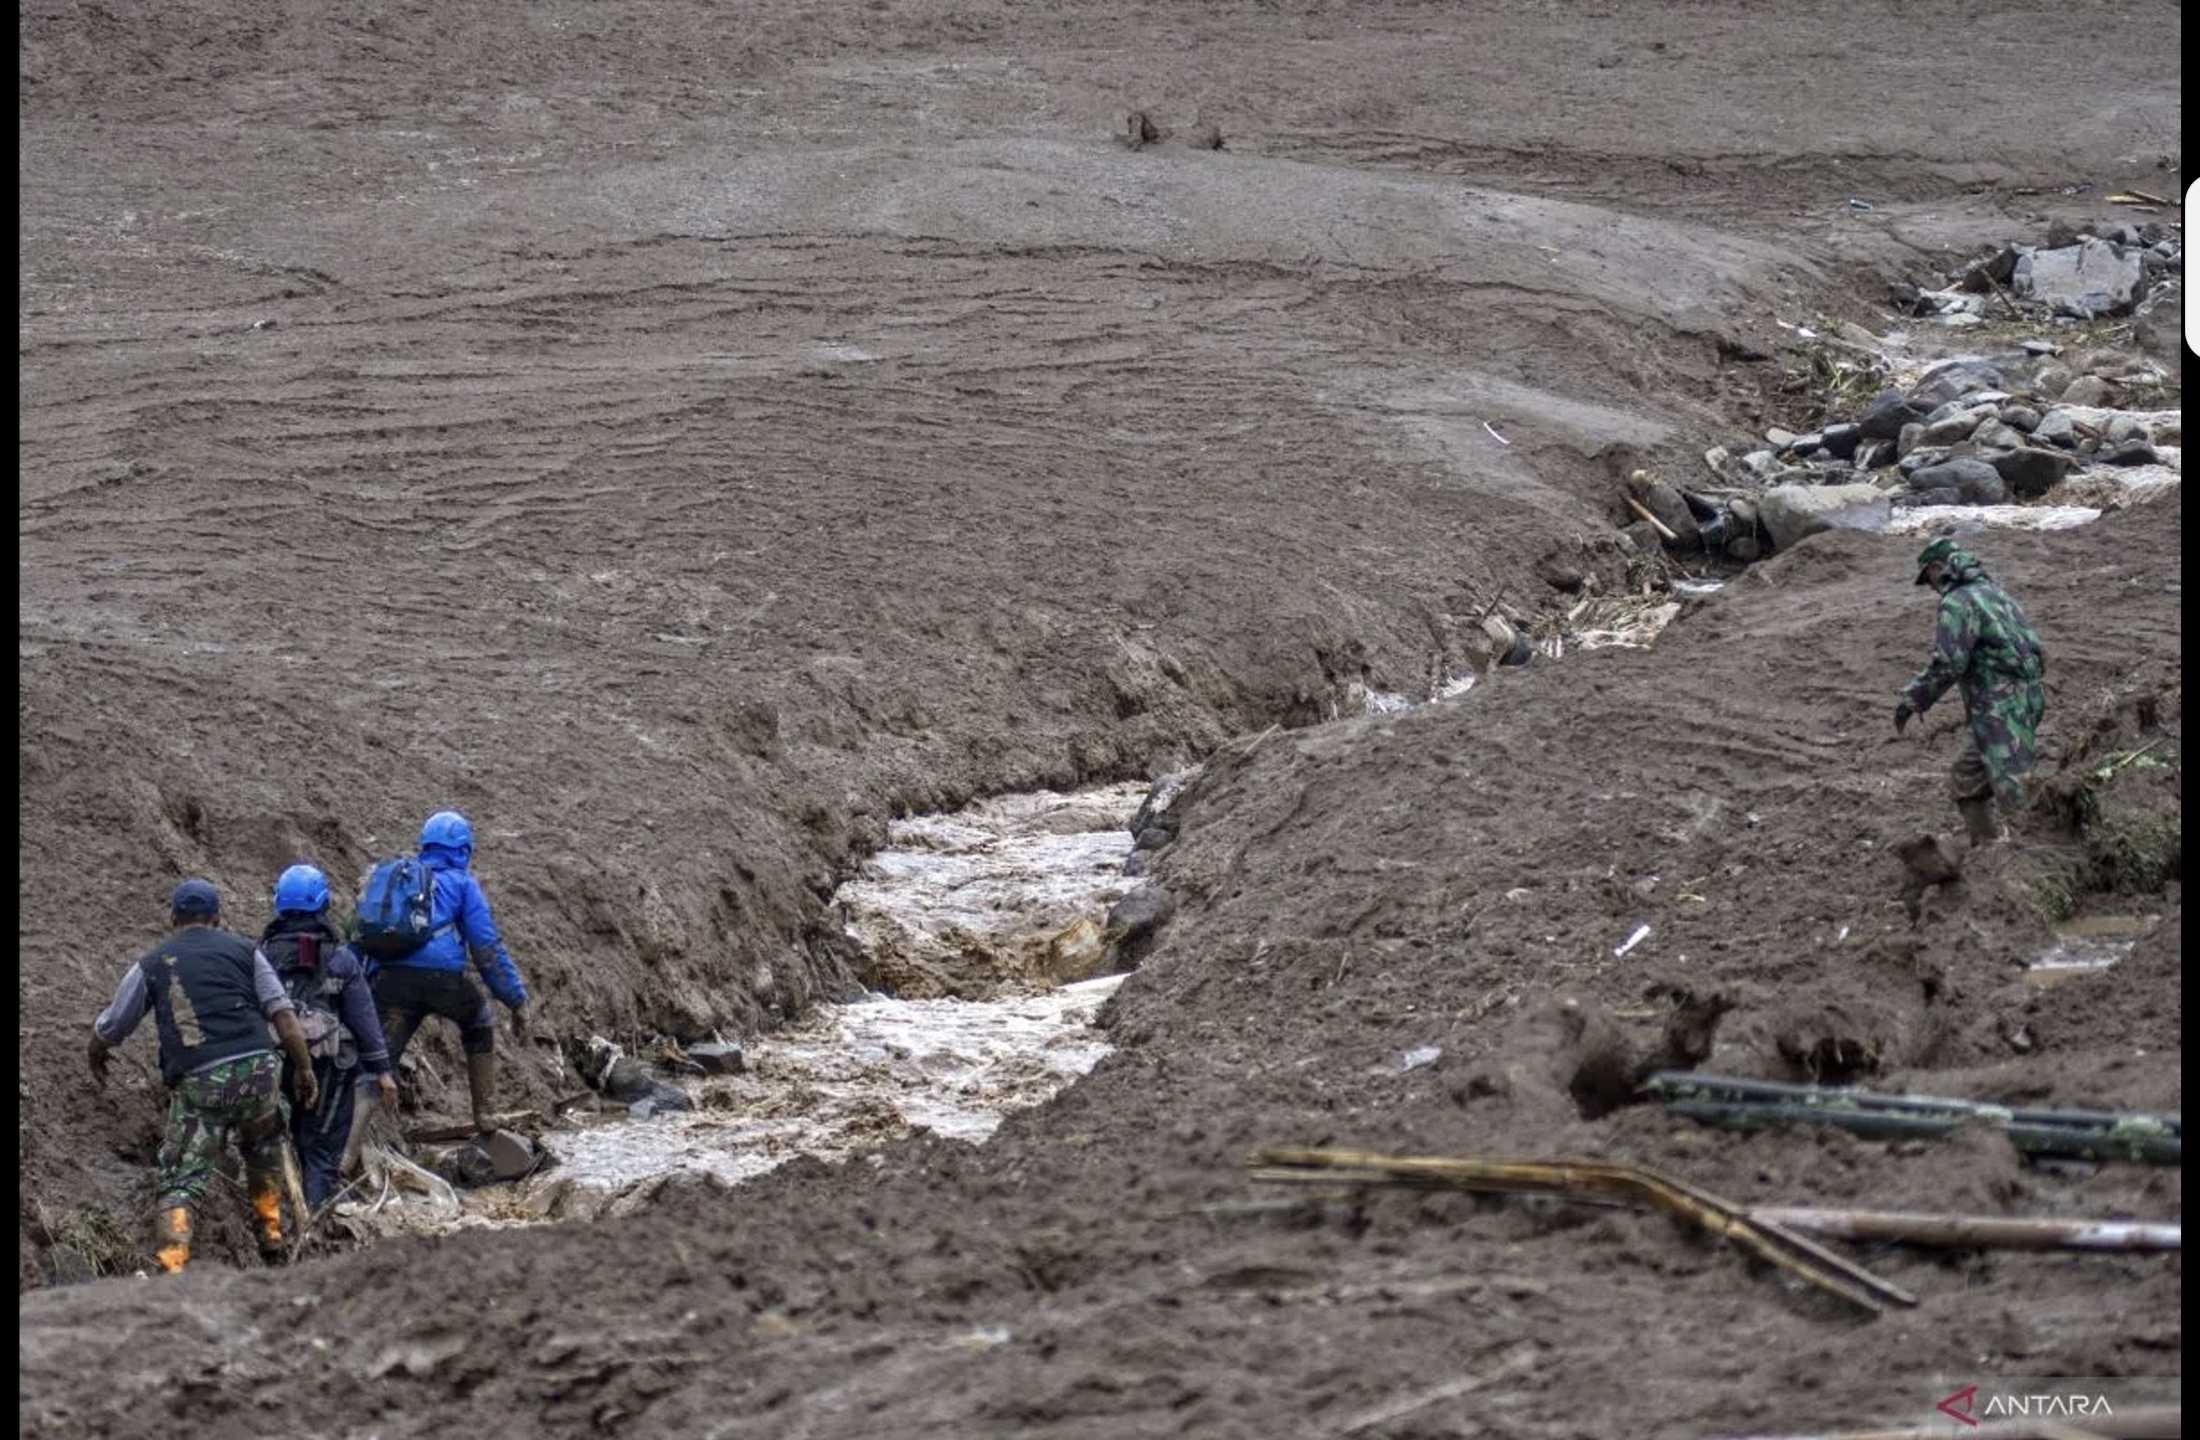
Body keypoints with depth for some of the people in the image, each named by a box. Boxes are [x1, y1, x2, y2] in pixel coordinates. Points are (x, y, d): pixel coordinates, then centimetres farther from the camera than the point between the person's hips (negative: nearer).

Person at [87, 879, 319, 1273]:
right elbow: (283, 1014, 4)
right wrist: (305, 1069, 9)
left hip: (198, 1082, -2)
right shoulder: (244, 950, 13)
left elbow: (110, 1029, 18)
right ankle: (271, 1233, 33)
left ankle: (171, 1267, -20)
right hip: (257, 1070, 2)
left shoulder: (151, 965, 11)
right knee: (264, 1150, 30)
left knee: (182, 1181, -3)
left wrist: (96, 1060, 39)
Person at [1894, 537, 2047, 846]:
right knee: (1965, 782, 17)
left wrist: (1912, 700, -7)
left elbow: (1947, 664, -18)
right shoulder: (1992, 591, 18)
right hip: (2025, 701, 10)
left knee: (2014, 792, -15)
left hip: (2001, 712, -10)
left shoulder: (1957, 603, -9)